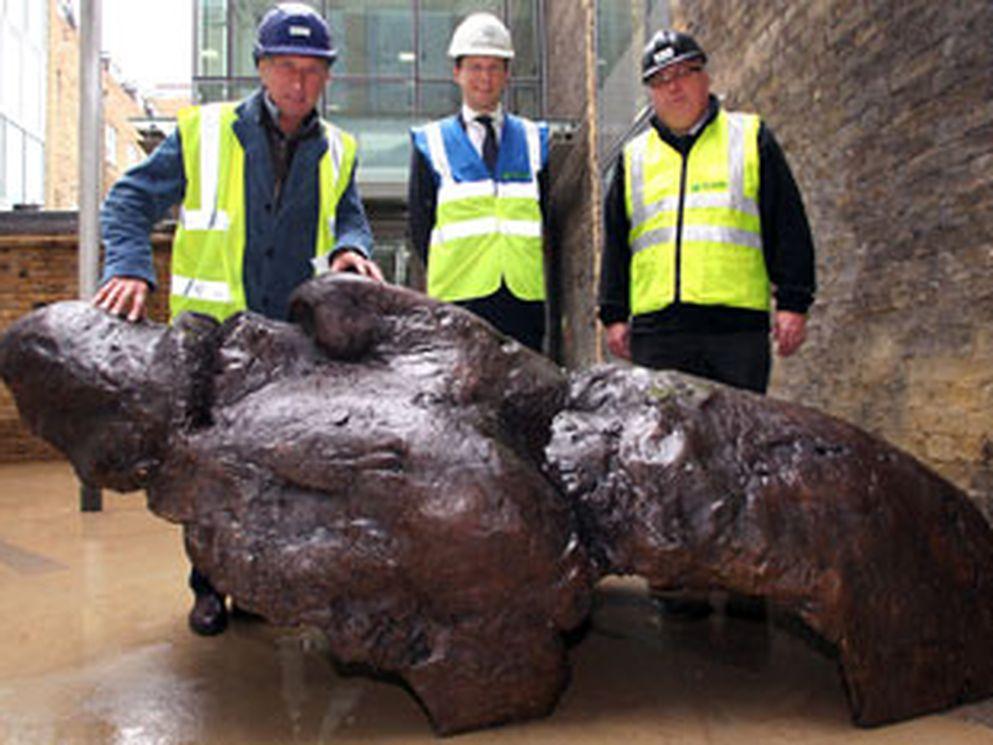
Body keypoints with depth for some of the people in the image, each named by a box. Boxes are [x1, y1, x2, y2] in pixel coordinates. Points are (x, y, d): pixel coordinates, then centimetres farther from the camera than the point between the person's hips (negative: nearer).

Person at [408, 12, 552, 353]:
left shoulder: (534, 141, 14)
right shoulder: (431, 143, 8)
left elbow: (551, 223, 13)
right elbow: (420, 228, 5)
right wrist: (452, 278, -4)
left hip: (526, 298, 2)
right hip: (461, 302, -2)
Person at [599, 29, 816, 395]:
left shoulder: (750, 138, 12)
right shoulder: (633, 157, 19)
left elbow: (788, 227, 6)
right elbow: (614, 243, 18)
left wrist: (793, 303, -1)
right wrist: (614, 314, 9)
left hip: (738, 323, -2)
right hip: (655, 327, 2)